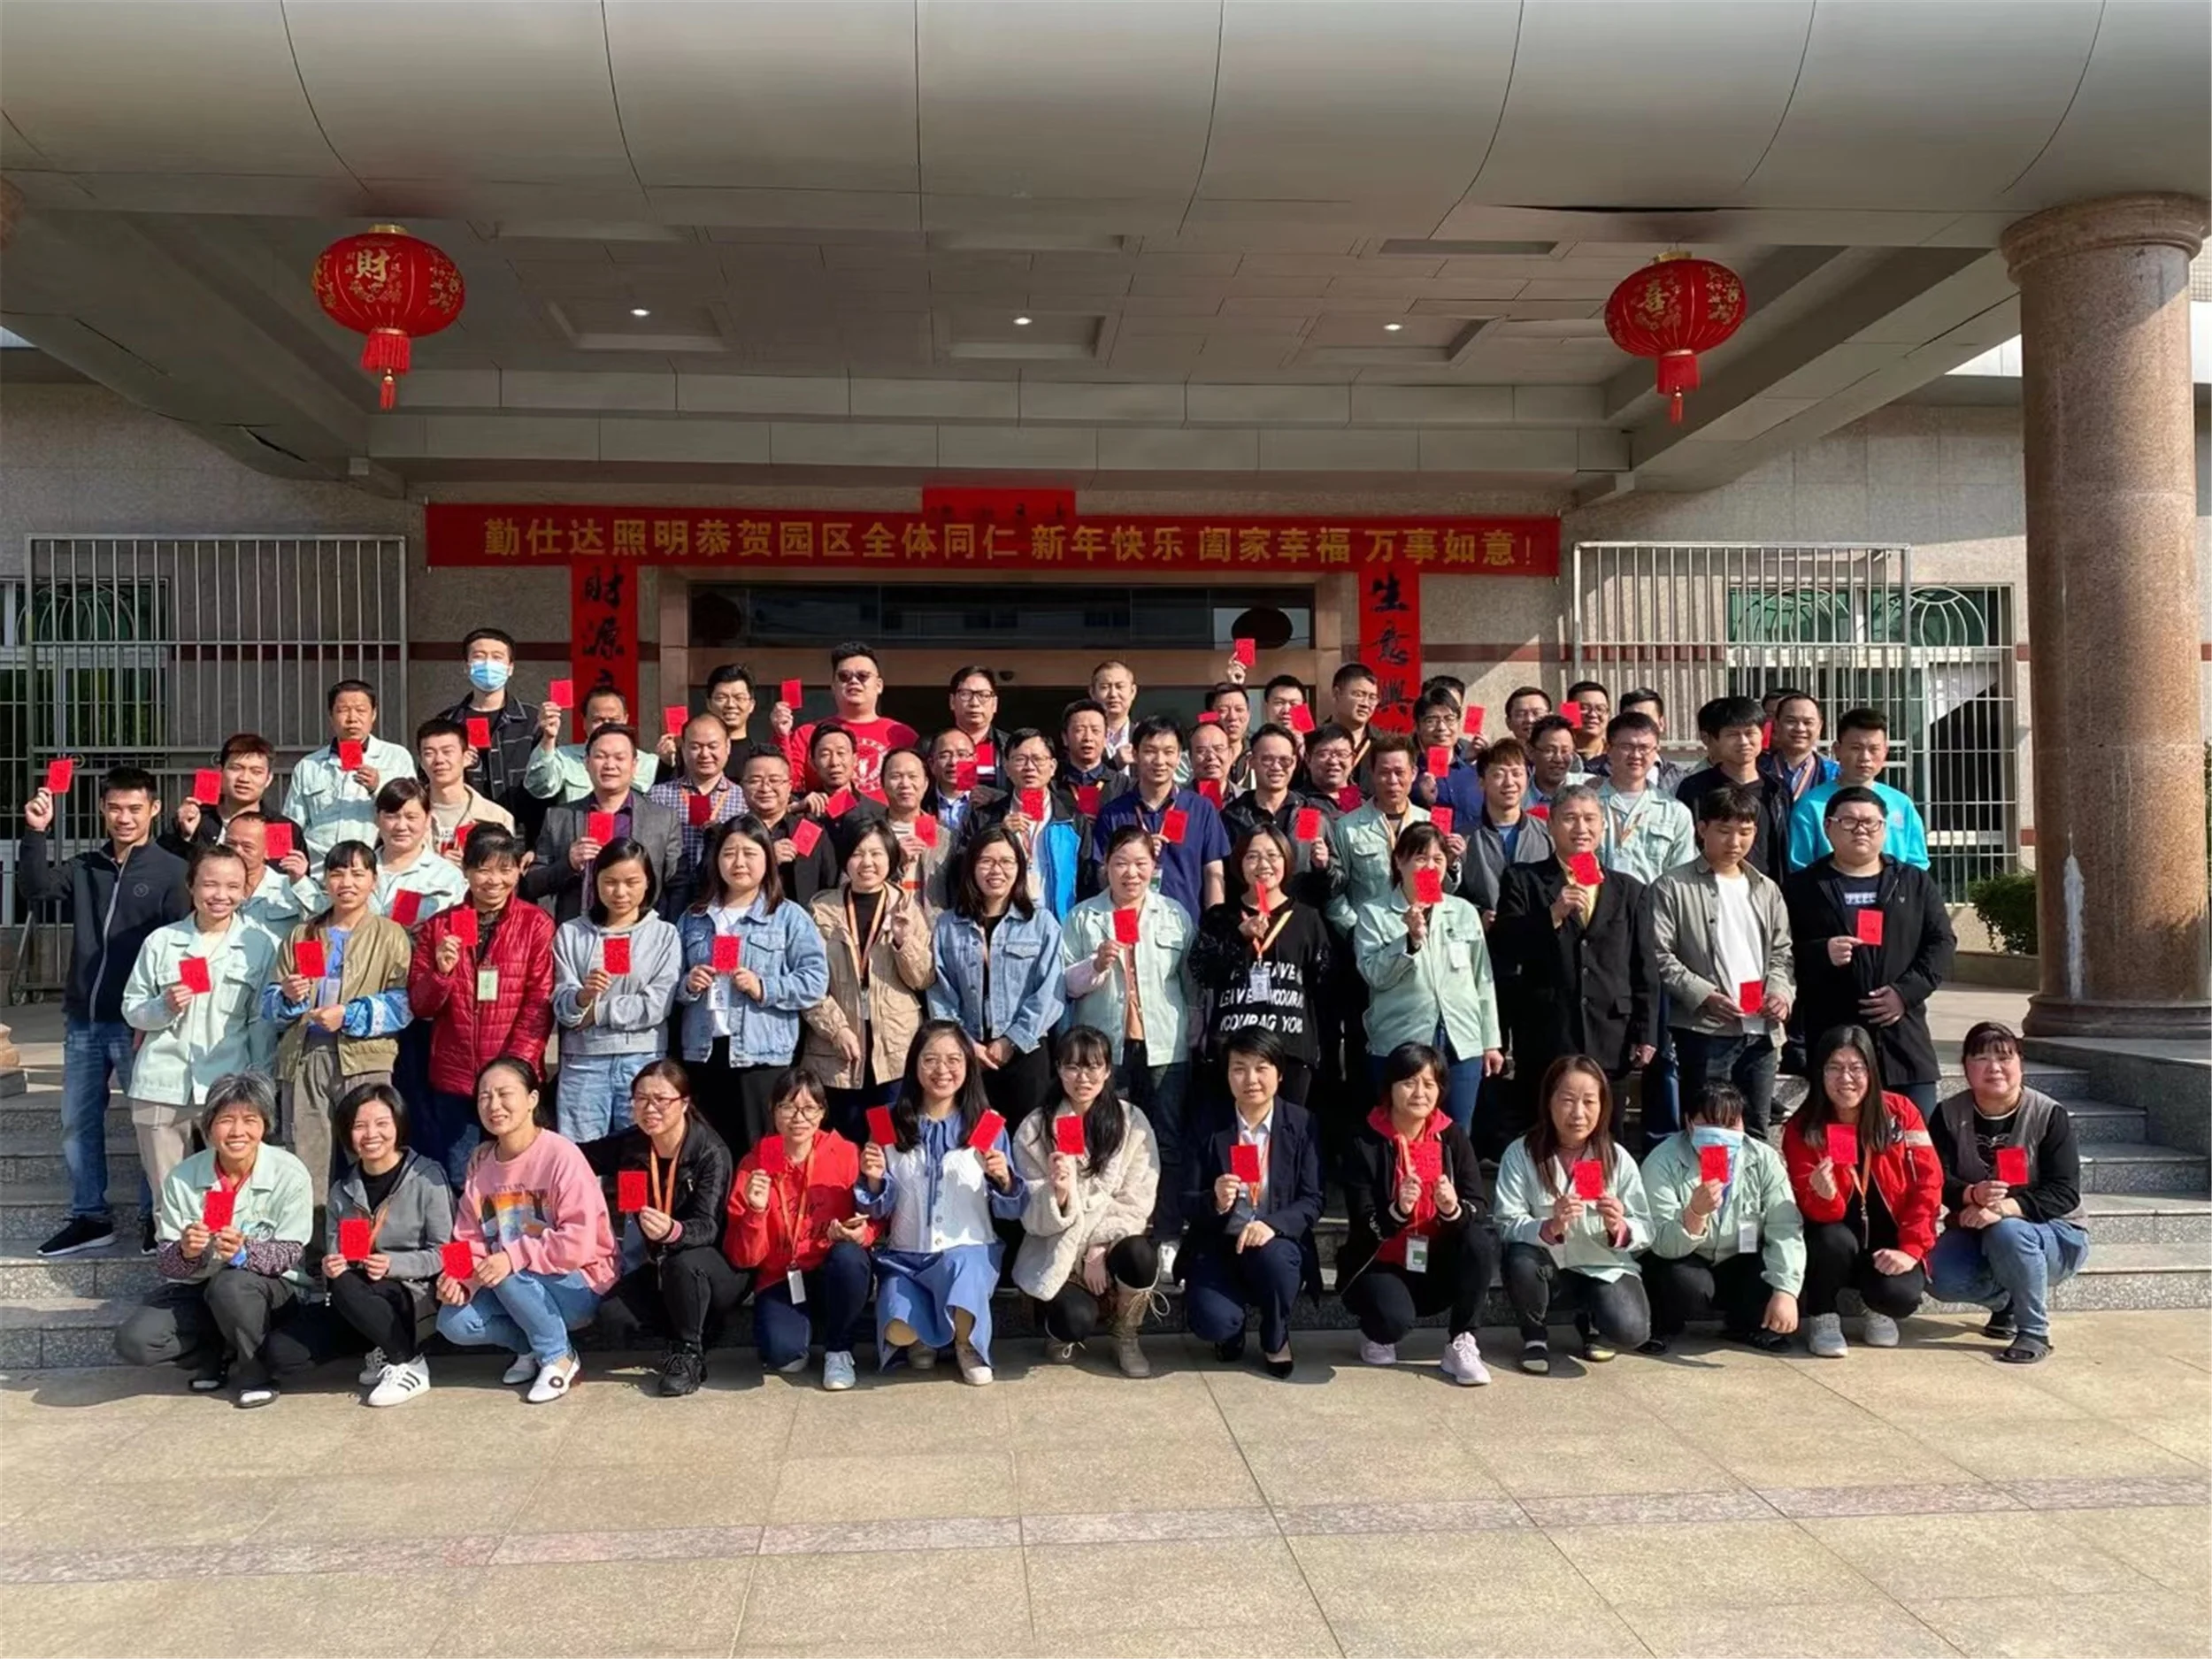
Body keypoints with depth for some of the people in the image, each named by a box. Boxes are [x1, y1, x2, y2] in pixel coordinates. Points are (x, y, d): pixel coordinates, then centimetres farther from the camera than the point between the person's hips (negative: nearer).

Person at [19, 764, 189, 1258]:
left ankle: (156, 1217, 15)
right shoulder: (84, 867, 10)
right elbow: (36, 890, -6)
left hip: (138, 1023, -5)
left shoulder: (171, 871, -5)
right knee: (77, 1122, 12)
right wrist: (35, 833, -17)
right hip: (82, 1020, 5)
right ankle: (89, 1217, 24)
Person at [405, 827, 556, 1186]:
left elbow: (540, 1005, -4)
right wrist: (442, 971, -13)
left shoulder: (536, 924, 1)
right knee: (458, 1183, 8)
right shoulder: (439, 926, 9)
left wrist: (515, 1067, -15)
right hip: (452, 1079, 2)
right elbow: (419, 1005, 7)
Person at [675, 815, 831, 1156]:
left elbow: (815, 980, -6)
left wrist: (764, 988, -16)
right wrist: (687, 985, -4)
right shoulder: (694, 917, 14)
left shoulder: (789, 917, 2)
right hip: (703, 1052, 4)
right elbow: (672, 983, 18)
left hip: (762, 1054, -4)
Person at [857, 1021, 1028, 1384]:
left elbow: (1012, 1211, 1)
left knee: (961, 1267, -35)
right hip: (905, 1256, 1)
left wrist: (1004, 1180, -18)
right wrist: (874, 1180, -13)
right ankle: (926, 1334, 13)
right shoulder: (893, 1125, 3)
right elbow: (880, 1210, 6)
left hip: (969, 1250, 0)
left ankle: (967, 1343, 0)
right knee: (899, 1330, -27)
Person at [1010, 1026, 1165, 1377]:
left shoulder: (1132, 1123, -2)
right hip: (1058, 1253, -1)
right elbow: (1033, 1218, -6)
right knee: (1076, 1320, -29)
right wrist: (1058, 1193, -27)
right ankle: (1060, 1327, 11)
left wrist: (1101, 1249, -16)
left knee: (1138, 1256, -34)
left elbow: (1137, 1204, -3)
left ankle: (1126, 1336, -1)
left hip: (1115, 1243, 1)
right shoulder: (1034, 1129, -3)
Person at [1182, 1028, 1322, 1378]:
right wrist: (1215, 1203, -25)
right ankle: (1232, 1333, 16)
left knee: (1272, 1257, -36)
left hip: (1277, 1243, 0)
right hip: (1219, 1244, 0)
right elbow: (1187, 1204, -2)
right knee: (1211, 1321, -27)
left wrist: (1272, 1224, -25)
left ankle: (1275, 1338, 0)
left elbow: (1312, 1201, -6)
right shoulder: (1210, 1126, -3)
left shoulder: (1301, 1125, -3)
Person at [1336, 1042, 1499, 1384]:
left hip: (1438, 1266, 3)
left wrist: (1454, 1209, -32)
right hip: (1381, 1264, -3)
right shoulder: (1365, 1143, -10)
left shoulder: (1453, 1138, -2)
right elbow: (1363, 1226, -14)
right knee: (1394, 1318, -33)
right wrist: (1397, 1211, -35)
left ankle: (1461, 1344, -9)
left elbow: (1481, 1211, -9)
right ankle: (1378, 1334, 8)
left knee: (1482, 1242, -27)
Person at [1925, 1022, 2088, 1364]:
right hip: (1976, 1231, 3)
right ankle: (2006, 1301, 10)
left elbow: (2065, 1193, -20)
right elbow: (1936, 1180, -15)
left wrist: (2002, 1209, -36)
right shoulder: (1949, 1115, -5)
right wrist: (1972, 1195, -39)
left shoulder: (2049, 1115, -13)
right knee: (1938, 1279, -25)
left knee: (2007, 1233, -37)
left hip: (2053, 1237, -3)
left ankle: (2034, 1332, -14)